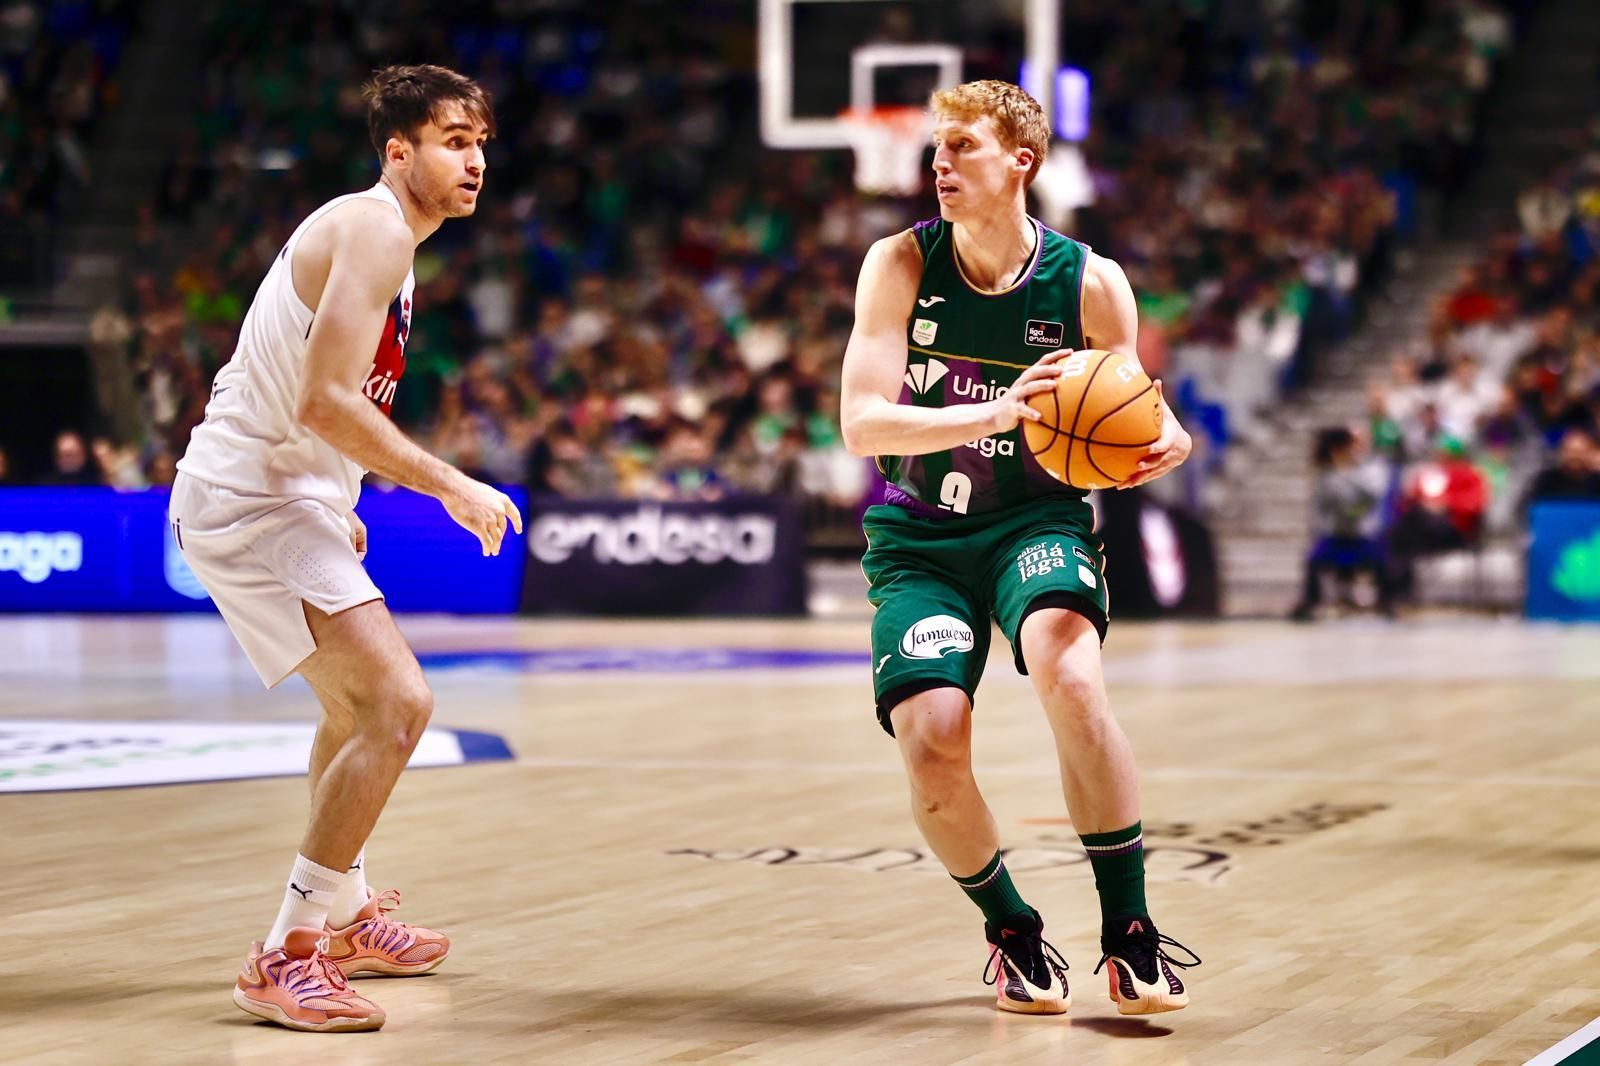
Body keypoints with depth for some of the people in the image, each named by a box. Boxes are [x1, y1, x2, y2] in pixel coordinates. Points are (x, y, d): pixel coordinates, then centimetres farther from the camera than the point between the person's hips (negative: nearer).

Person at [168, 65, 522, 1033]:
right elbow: (324, 402, -26)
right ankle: (287, 956, -17)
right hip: (252, 504, -11)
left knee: (357, 705, 28)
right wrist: (453, 487, -21)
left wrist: (339, 510, 30)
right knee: (397, 701, -21)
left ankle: (346, 918, 43)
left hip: (281, 498, 11)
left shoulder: (374, 236, 16)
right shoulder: (375, 229, -16)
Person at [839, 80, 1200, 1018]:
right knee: (932, 741, -19)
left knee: (1070, 675, -32)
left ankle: (1129, 931, -19)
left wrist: (1166, 446, -19)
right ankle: (1013, 934, 10)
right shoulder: (902, 264, -9)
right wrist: (996, 414, -33)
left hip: (1038, 519, -1)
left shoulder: (1089, 282, -8)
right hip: (919, 538, 1)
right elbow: (861, 423, -18)